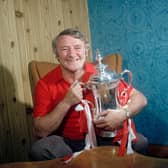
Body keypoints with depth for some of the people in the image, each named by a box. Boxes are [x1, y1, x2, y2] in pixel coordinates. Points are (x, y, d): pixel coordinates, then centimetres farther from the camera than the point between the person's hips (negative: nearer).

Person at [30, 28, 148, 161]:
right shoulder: (45, 85, -7)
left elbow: (140, 98, -3)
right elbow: (40, 132, -11)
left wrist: (122, 114, -24)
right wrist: (66, 102, -21)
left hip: (103, 139, 0)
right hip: (66, 143, 1)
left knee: (140, 142, -23)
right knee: (39, 149, -28)